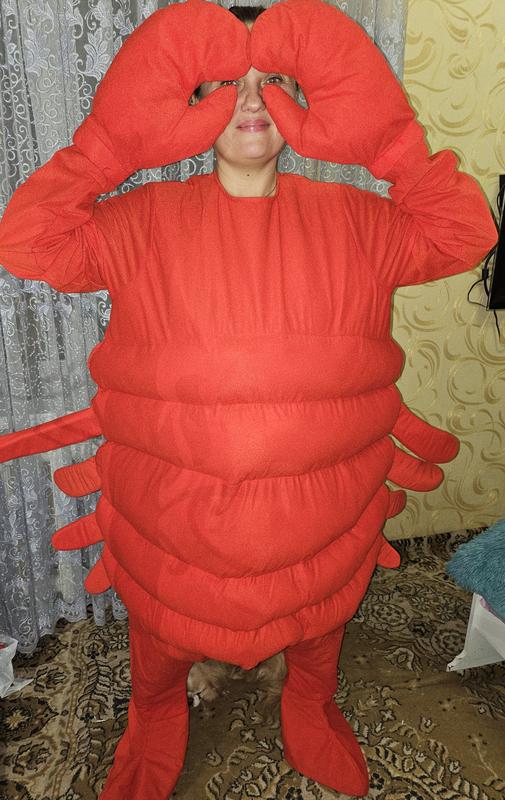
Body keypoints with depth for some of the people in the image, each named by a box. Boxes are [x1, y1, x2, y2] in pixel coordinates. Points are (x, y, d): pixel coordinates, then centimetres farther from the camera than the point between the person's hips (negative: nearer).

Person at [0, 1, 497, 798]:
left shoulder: (350, 219, -2)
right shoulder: (146, 220, -5)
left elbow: (466, 235, -6)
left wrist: (390, 138, -13)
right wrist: (112, 142, -16)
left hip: (319, 516, 1)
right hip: (170, 516, 0)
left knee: (318, 630, 29)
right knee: (160, 648, 26)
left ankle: (313, 712, 65)